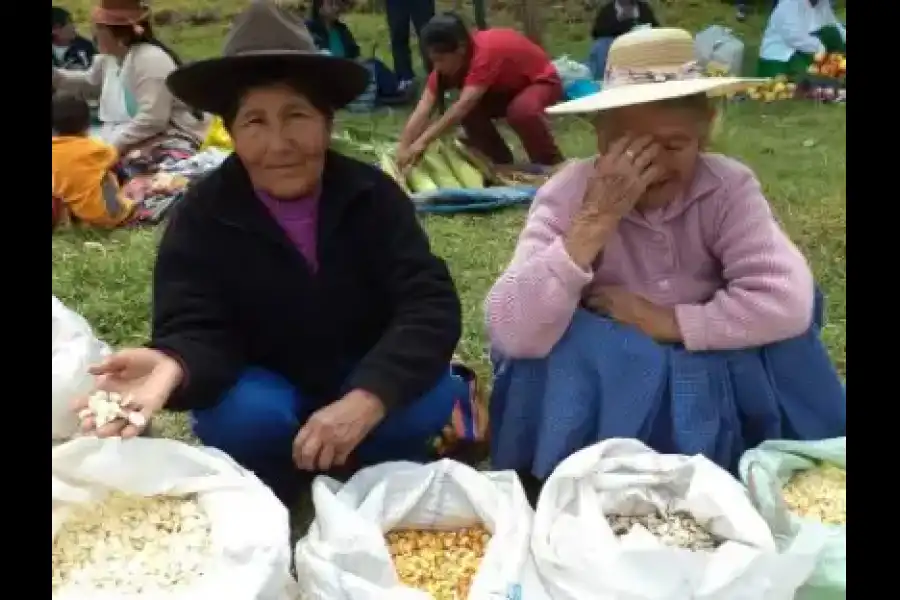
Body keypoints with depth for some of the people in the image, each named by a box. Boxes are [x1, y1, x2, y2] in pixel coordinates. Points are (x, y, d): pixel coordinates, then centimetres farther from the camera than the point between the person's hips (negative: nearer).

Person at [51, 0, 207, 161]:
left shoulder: (150, 59, -21)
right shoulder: (109, 57, 9)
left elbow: (152, 120, -28)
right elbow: (89, 82, 33)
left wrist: (112, 145, -26)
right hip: (131, 140, 10)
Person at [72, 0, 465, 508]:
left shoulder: (372, 195, -14)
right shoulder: (202, 218, -14)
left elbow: (431, 304, -23)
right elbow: (198, 330, -22)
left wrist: (365, 399, -40)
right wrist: (173, 365, -49)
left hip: (367, 383, 1)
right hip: (266, 389, 0)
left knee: (431, 399, -29)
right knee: (246, 415, -33)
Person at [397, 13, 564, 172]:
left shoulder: (485, 52, -39)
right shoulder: (448, 63, -16)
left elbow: (463, 106, -48)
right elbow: (423, 110, -22)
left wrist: (423, 141, -51)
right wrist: (402, 149, -32)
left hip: (541, 81, -7)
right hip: (507, 86, 7)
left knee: (521, 111, -38)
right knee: (468, 111, -18)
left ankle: (552, 165, -14)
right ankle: (502, 162, 4)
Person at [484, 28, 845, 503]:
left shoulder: (729, 187, -13)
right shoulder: (567, 195, -18)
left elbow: (788, 302, -27)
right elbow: (511, 335, -31)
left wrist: (665, 322, -24)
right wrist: (596, 219, -35)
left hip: (714, 381, 2)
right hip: (596, 392, -1)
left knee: (785, 305, -22)